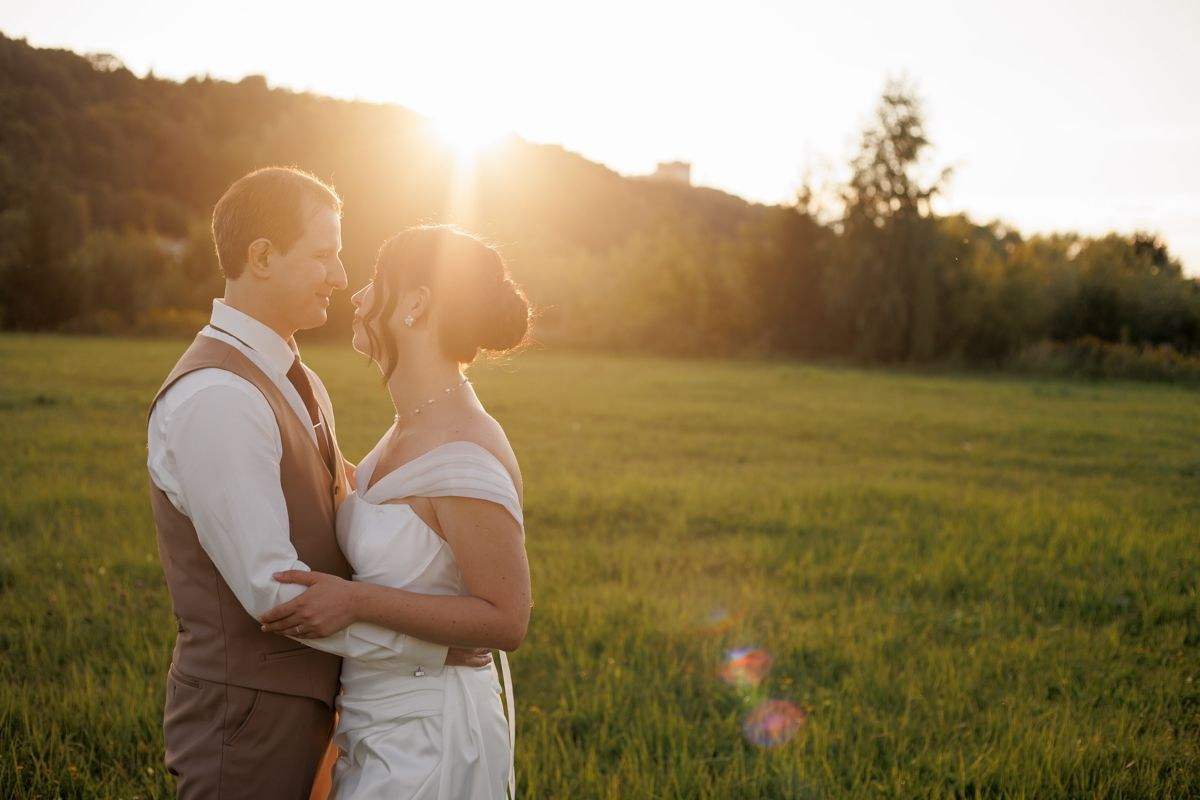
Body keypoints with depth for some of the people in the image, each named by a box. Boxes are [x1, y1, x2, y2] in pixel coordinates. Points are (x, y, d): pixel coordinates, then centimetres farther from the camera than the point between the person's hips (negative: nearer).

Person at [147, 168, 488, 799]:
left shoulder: (295, 381, 11)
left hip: (303, 699, 9)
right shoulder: (213, 398, -22)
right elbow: (271, 587, -25)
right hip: (246, 716, -9)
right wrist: (432, 646, -20)